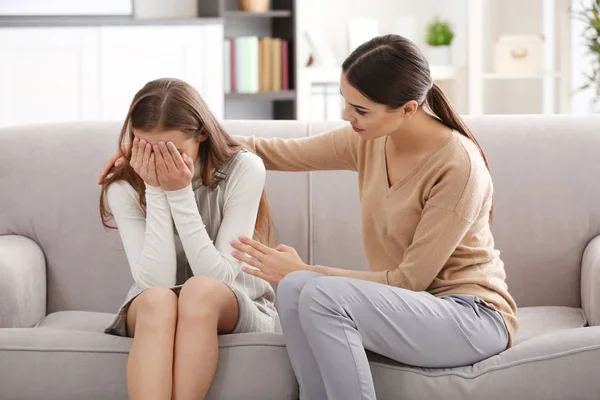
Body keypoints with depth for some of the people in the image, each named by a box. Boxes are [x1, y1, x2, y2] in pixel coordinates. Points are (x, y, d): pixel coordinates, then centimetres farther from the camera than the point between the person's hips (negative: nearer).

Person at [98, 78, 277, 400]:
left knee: (201, 289, -35)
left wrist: (180, 194, -24)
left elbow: (219, 276, -18)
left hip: (237, 310, -1)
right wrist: (155, 193, -24)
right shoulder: (125, 188, -9)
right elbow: (154, 282, -20)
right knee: (157, 299, -35)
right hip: (149, 314, 1)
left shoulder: (243, 169, -13)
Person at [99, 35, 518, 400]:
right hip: (407, 308, 7)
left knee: (321, 294, -30)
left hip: (473, 316, -7)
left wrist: (305, 271, -15)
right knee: (294, 288, -22)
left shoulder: (458, 165, -22)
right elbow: (273, 151, 8)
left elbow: (410, 280, -19)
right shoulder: (370, 140, -1)